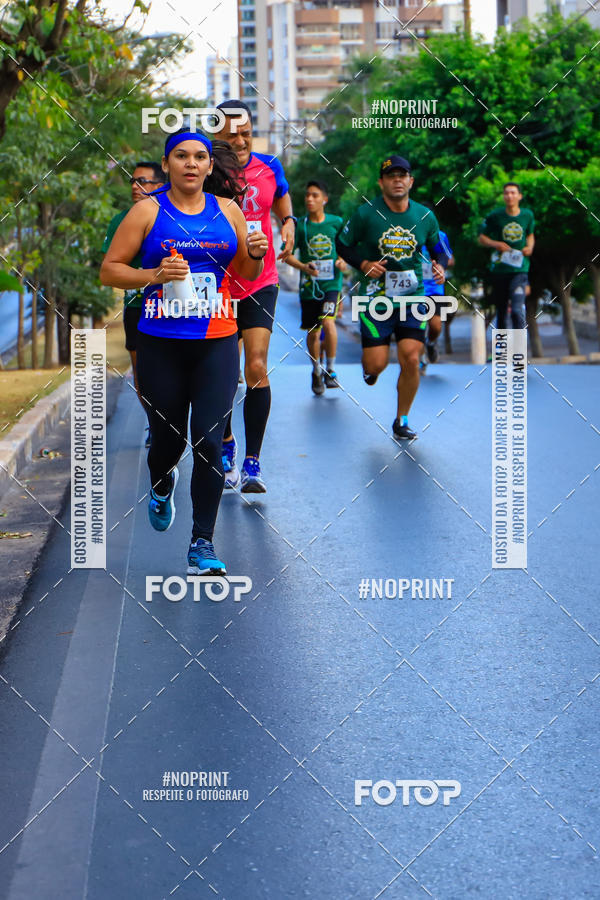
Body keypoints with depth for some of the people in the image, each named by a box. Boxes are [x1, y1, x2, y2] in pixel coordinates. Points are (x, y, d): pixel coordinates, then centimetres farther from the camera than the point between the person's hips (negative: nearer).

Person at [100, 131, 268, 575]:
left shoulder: (227, 210, 8)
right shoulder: (148, 211, 0)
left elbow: (246, 273, 17)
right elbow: (109, 269, -1)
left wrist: (255, 254, -5)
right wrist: (154, 275, -16)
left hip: (217, 342, 1)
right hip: (161, 343, -1)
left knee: (208, 442, -8)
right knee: (169, 439, 9)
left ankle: (202, 545, 0)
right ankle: (161, 486, 46)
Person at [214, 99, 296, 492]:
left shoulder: (269, 167, 0)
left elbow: (282, 204, 19)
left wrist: (289, 223, -1)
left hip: (260, 285, 0)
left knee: (257, 368, -14)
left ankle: (253, 462, -8)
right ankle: (226, 444, 34)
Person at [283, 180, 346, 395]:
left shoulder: (336, 222, 1)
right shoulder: (299, 225, 0)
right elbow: (287, 254, 2)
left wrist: (344, 261, -6)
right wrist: (303, 267, -15)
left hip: (331, 282, -1)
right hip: (309, 285, 1)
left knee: (328, 322, -22)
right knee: (313, 332, 7)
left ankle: (331, 371, -7)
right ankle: (316, 371, 30)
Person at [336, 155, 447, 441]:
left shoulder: (425, 216, 1)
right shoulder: (366, 214, -7)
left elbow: (438, 249, 16)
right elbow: (343, 245, 3)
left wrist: (440, 267, -5)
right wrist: (364, 264, -13)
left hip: (412, 298, 2)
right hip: (376, 298, -2)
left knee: (411, 360, -8)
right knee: (377, 364, -5)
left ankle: (402, 421, 11)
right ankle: (368, 367, 36)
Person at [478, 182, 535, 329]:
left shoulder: (528, 215, 3)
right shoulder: (494, 216, -3)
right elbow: (482, 238, 7)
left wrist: (530, 247, 0)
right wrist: (496, 244, -13)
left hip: (520, 269, -1)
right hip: (499, 269, 1)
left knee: (517, 311, -18)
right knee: (501, 312, 10)